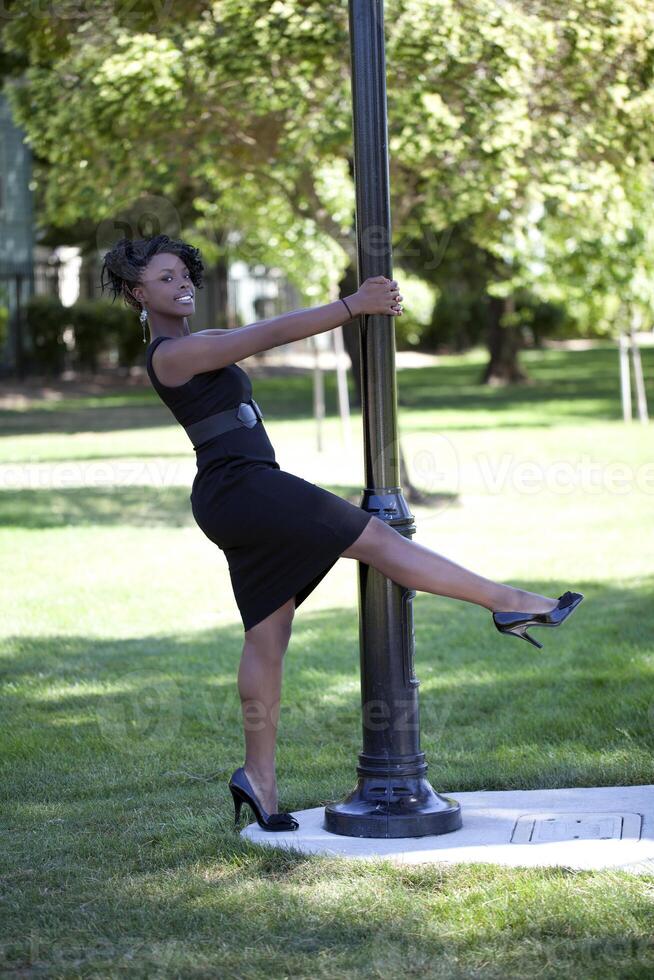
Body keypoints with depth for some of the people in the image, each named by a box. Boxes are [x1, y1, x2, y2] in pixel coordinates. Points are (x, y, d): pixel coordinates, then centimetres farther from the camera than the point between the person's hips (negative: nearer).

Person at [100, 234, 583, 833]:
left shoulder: (195, 345, 23)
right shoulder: (169, 353, -9)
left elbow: (263, 336, 17)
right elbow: (271, 336, -15)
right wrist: (352, 307, -16)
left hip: (239, 501, 10)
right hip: (241, 486, -10)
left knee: (269, 637, 9)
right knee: (376, 537, -7)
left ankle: (259, 776, 12)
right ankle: (510, 603, -3)